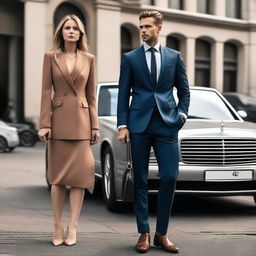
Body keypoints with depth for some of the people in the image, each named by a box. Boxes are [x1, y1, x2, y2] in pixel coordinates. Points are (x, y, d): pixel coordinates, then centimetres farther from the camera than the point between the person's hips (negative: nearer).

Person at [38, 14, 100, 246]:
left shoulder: (89, 59, 7)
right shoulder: (50, 57, 3)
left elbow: (91, 94, 8)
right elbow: (46, 92, -1)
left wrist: (95, 126, 3)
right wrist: (44, 124, -9)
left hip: (81, 120, 1)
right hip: (58, 120, -1)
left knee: (79, 174, -3)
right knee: (58, 176, 3)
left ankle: (73, 228, 2)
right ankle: (58, 227, 10)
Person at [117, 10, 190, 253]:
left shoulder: (174, 57, 10)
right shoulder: (130, 58, 7)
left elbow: (184, 90, 14)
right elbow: (123, 94, 5)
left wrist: (181, 113, -2)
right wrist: (122, 125, -3)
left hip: (166, 124, 1)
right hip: (139, 124, 0)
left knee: (169, 177, -6)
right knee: (140, 180, 3)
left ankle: (161, 233, 6)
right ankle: (144, 233, 10)